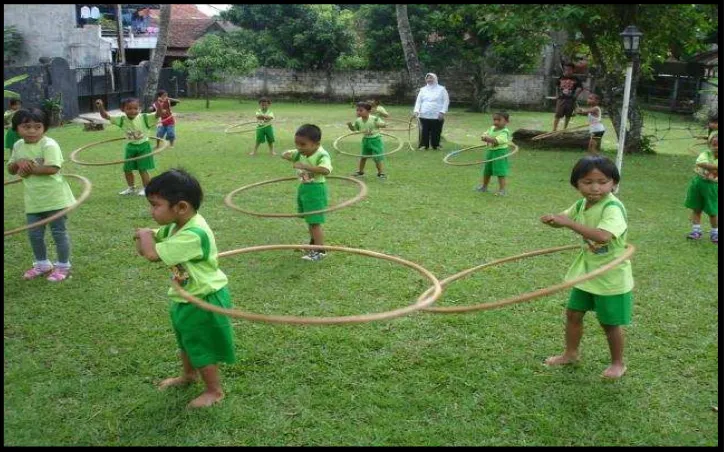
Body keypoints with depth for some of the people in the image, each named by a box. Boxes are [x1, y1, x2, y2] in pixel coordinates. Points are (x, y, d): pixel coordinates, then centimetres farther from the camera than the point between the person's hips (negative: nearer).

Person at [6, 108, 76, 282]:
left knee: (59, 232, 5)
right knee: (34, 234, 15)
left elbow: (52, 168, -27)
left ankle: (63, 267, 18)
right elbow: (10, 169, 13)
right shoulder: (18, 146, 6)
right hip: (33, 200, 7)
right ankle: (42, 264, 33)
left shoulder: (49, 144, -16)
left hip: (54, 198, -7)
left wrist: (30, 168, -19)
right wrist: (19, 163, -9)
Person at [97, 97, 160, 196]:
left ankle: (146, 189, 14)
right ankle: (131, 188, 32)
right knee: (127, 169, 12)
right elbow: (105, 116, -6)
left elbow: (158, 114, -27)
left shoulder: (144, 118, -17)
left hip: (143, 146, -5)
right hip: (130, 146, 5)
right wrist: (101, 106, -22)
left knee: (142, 169, -4)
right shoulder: (122, 119, -6)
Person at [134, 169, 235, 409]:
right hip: (187, 297, 10)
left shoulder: (194, 234, -35)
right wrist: (143, 237, -12)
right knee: (185, 340, 28)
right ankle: (189, 375, 52)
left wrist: (144, 235, -14)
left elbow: (153, 254, -34)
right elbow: (151, 237, 12)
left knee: (201, 347, 8)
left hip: (204, 300, -9)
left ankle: (215, 391, 28)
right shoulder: (176, 224, -5)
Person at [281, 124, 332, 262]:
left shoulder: (322, 155, -24)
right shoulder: (300, 153, 0)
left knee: (315, 222, -5)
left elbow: (325, 170, -42)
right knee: (310, 220, 22)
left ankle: (320, 251, 4)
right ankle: (313, 243, 40)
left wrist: (305, 166, -46)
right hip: (303, 188, 8)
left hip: (316, 190, -8)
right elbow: (286, 154, 10)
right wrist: (286, 155, -15)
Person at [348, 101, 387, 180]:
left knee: (377, 158, -3)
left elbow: (384, 125, -17)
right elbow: (354, 129, 9)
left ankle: (381, 173, 13)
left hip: (375, 140, -5)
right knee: (363, 156, 19)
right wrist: (350, 125, -12)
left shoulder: (374, 119, -23)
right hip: (366, 140, 5)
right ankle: (361, 171, 37)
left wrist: (379, 125, -38)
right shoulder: (358, 121, -7)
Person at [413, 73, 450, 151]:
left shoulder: (441, 89, 5)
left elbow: (446, 101, 1)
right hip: (424, 116, 2)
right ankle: (423, 145, 8)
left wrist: (442, 112, -10)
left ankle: (436, 145, 14)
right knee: (424, 132, 1)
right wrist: (416, 110, -6)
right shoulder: (423, 90, 13)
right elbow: (418, 101, 10)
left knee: (436, 132, 2)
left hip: (437, 116, -2)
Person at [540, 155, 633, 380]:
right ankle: (571, 353, 37)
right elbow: (565, 218, 15)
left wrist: (569, 223, -42)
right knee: (573, 313, 16)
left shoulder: (613, 207, -27)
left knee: (610, 323, 9)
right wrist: (553, 218, -9)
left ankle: (618, 363, 31)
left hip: (611, 276, -7)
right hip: (586, 271, 7)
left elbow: (602, 236, -44)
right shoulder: (582, 204, -3)